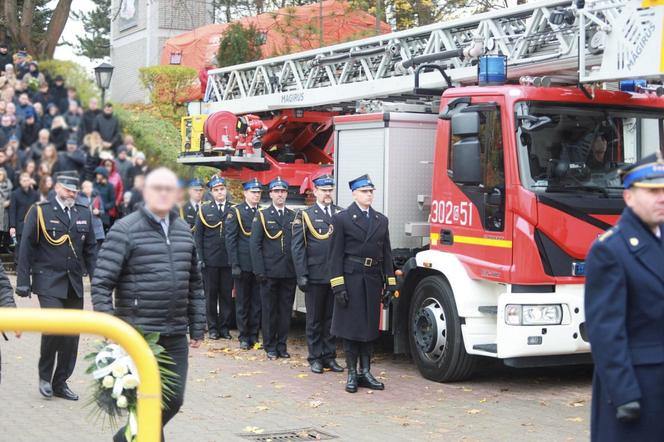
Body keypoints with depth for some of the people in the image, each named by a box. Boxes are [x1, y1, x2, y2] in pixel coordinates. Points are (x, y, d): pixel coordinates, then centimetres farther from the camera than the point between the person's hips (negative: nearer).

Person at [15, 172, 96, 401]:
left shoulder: (84, 213, 12)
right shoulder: (40, 212, -1)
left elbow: (90, 249, 15)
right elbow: (26, 248, -2)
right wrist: (23, 282, -7)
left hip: (74, 284, 4)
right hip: (48, 282, -4)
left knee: (72, 335, 3)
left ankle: (60, 382, 15)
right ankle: (45, 376, 5)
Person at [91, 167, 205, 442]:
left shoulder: (183, 231, 11)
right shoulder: (125, 230, -7)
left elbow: (194, 283, 16)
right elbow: (101, 283, -10)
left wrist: (197, 327, 13)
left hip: (176, 336, 6)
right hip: (139, 335, -6)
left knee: (174, 400, 10)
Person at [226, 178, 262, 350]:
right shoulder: (236, 212, 0)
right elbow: (230, 239, -5)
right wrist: (234, 264, -11)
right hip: (243, 264, -3)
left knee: (257, 302, 6)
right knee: (242, 302, 5)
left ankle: (254, 335, 14)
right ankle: (243, 336, 12)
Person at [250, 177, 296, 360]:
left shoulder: (294, 217, 10)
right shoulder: (262, 215, 3)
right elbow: (255, 244, -1)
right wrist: (259, 271, -8)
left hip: (289, 273, 2)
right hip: (269, 272, -2)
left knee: (286, 310, 6)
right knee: (269, 310, 3)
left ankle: (282, 345, 15)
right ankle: (270, 346, 12)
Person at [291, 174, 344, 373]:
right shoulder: (305, 215, 1)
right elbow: (298, 247, -2)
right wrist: (302, 275, -9)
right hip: (315, 276, -3)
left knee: (332, 318, 8)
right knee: (315, 319, 5)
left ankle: (329, 356, 17)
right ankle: (315, 358, 13)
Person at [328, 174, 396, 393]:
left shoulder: (381, 220, 12)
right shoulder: (342, 219, -2)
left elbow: (387, 254, 12)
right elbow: (336, 255, -5)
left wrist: (389, 284, 6)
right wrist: (338, 285, -13)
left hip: (373, 279, 4)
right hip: (350, 277, -4)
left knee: (369, 327, 8)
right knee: (350, 326, 0)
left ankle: (365, 373, 15)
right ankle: (352, 374, 8)